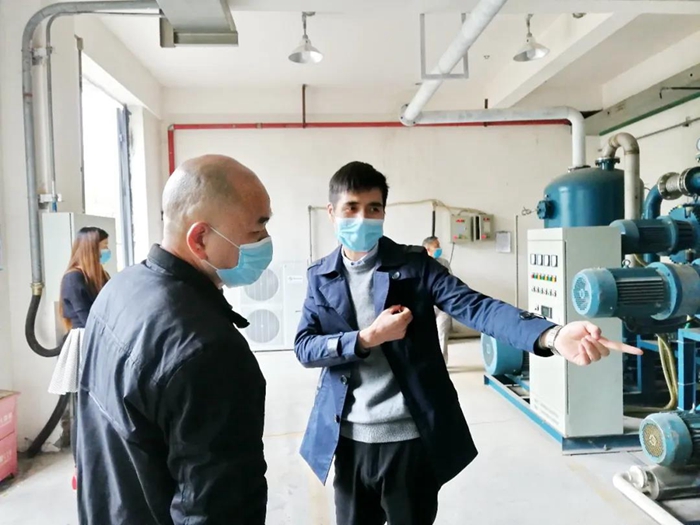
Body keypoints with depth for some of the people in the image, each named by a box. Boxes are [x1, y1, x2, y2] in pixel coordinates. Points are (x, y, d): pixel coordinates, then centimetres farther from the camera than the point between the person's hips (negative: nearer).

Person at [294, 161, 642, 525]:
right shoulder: (320, 277, 3)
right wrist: (367, 338, -20)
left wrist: (551, 336, -35)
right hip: (349, 440, 3)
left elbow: (475, 306, -19)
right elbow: (304, 347, -4)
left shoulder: (414, 265, -6)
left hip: (411, 438, -2)